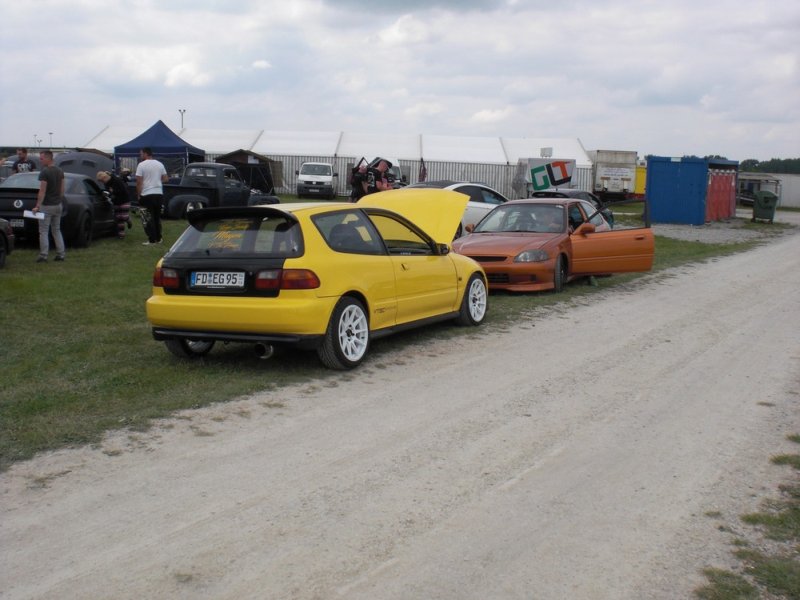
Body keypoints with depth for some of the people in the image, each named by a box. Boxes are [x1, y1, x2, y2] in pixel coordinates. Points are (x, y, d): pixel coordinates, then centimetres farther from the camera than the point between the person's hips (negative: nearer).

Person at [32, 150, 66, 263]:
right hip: (58, 205, 7)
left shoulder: (44, 172, -16)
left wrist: (37, 206, -19)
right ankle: (61, 254, 11)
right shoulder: (60, 171, 7)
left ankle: (43, 256, 0)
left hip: (46, 206, -7)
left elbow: (42, 191, -20)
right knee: (56, 230, 15)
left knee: (43, 231, 0)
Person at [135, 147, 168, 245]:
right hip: (159, 194, 5)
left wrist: (138, 195, -2)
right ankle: (158, 239, 18)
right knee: (157, 217, 14)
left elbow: (139, 182, -11)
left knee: (148, 219, -1)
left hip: (147, 195, -5)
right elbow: (166, 179, 10)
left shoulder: (141, 165, -8)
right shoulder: (160, 164, 7)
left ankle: (152, 240, -4)